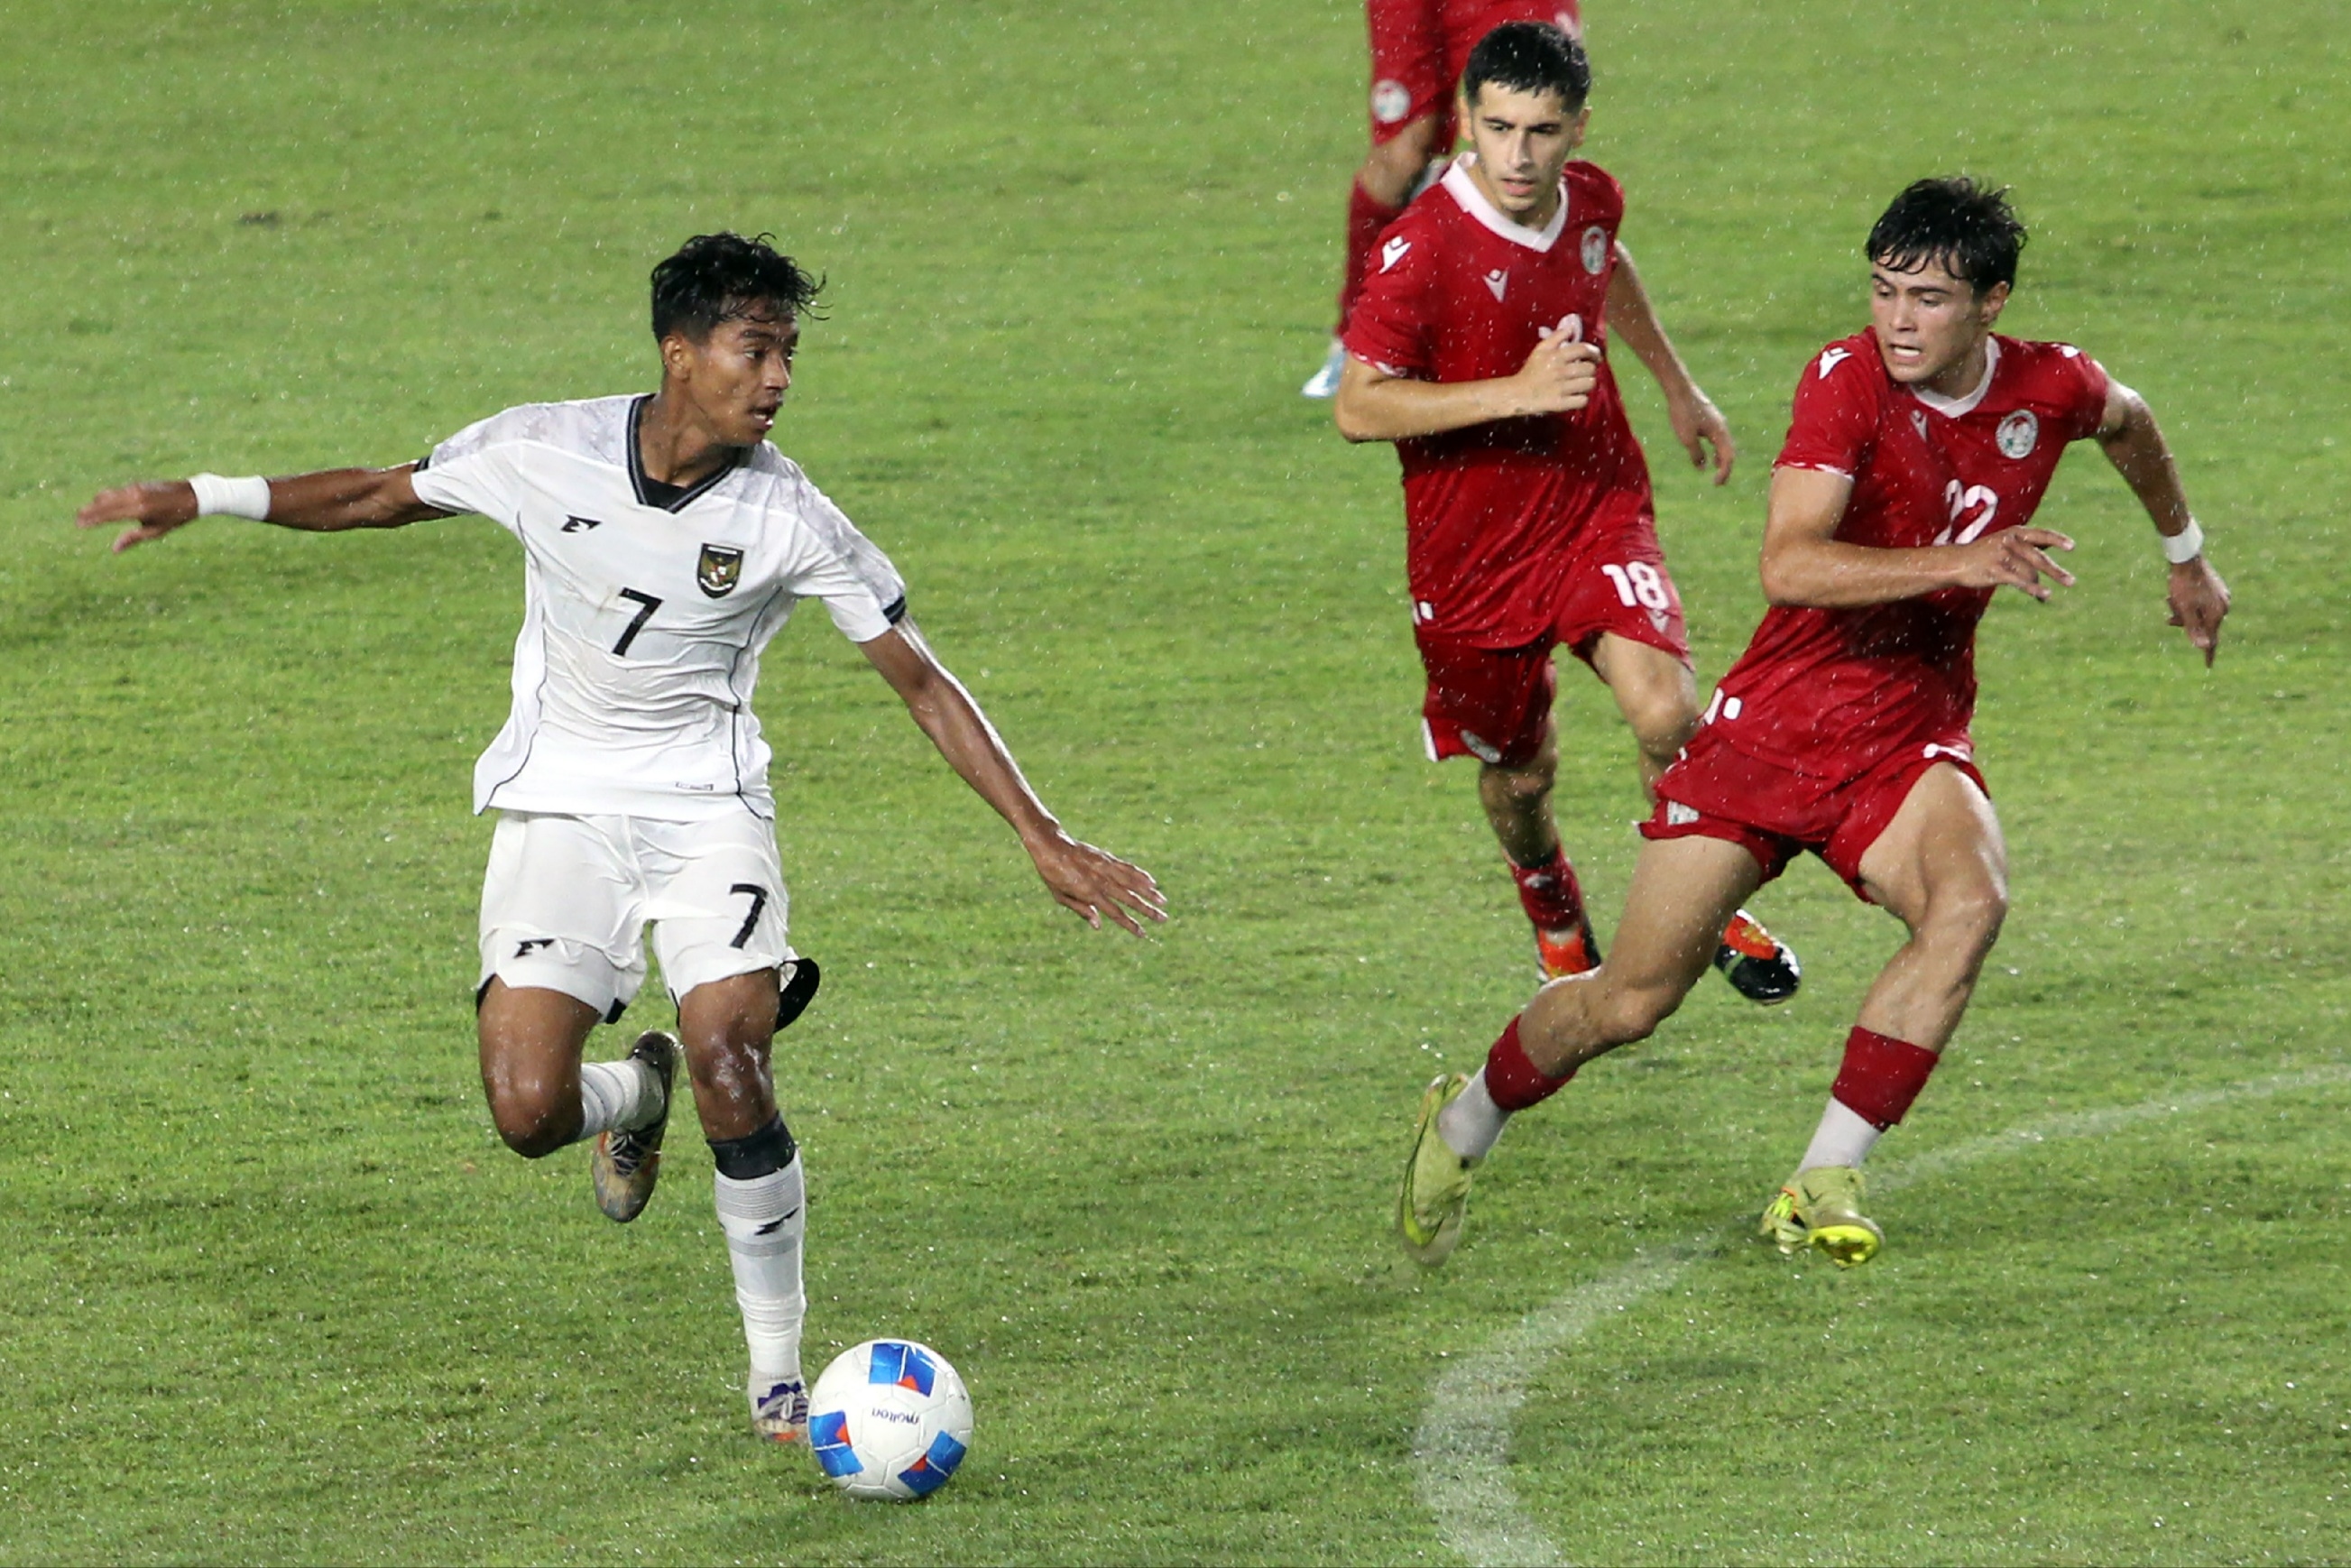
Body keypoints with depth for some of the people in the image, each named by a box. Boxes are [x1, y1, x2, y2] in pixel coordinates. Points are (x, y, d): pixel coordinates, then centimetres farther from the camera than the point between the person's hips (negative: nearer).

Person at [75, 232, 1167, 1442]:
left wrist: (1044, 841, -10)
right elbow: (384, 495, 8)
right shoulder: (548, 452, -10)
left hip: (707, 808, -1)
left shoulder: (789, 519, -13)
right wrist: (207, 498, 3)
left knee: (730, 1067, -22)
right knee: (527, 1111, -14)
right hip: (557, 806, 1)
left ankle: (777, 1366, -5)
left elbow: (921, 681, -6)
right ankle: (632, 1096, 26)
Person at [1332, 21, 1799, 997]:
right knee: (1521, 773, 12)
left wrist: (1678, 387, 33)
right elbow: (1358, 407, -23)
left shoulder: (1591, 201, -4)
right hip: (1474, 544, -3)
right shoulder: (1424, 248, -22)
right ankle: (1559, 931, 45)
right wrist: (1517, 392, -31)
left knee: (1666, 714, -20)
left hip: (1599, 507, 3)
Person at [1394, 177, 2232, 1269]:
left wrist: (2185, 555, 37)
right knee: (1633, 1000, -1)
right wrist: (1958, 564, -39)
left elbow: (2128, 421, 24)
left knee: (1969, 902, -30)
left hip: (1909, 735, 3)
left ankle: (1822, 1187, -21)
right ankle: (1463, 1126, 29)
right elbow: (1787, 566, -31)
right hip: (1776, 719, -3)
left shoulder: (2050, 390, -4)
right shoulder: (1848, 381, -18)